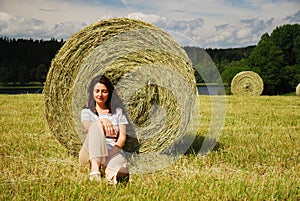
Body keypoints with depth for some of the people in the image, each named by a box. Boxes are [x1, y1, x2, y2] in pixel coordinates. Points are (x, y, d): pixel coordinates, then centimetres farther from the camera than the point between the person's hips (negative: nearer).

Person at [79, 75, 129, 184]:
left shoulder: (118, 112, 17)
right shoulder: (86, 111, 15)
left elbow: (122, 137, 6)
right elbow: (87, 127, -9)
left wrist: (113, 150, -14)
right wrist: (102, 120, -30)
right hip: (90, 153, 3)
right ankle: (95, 167, -43)